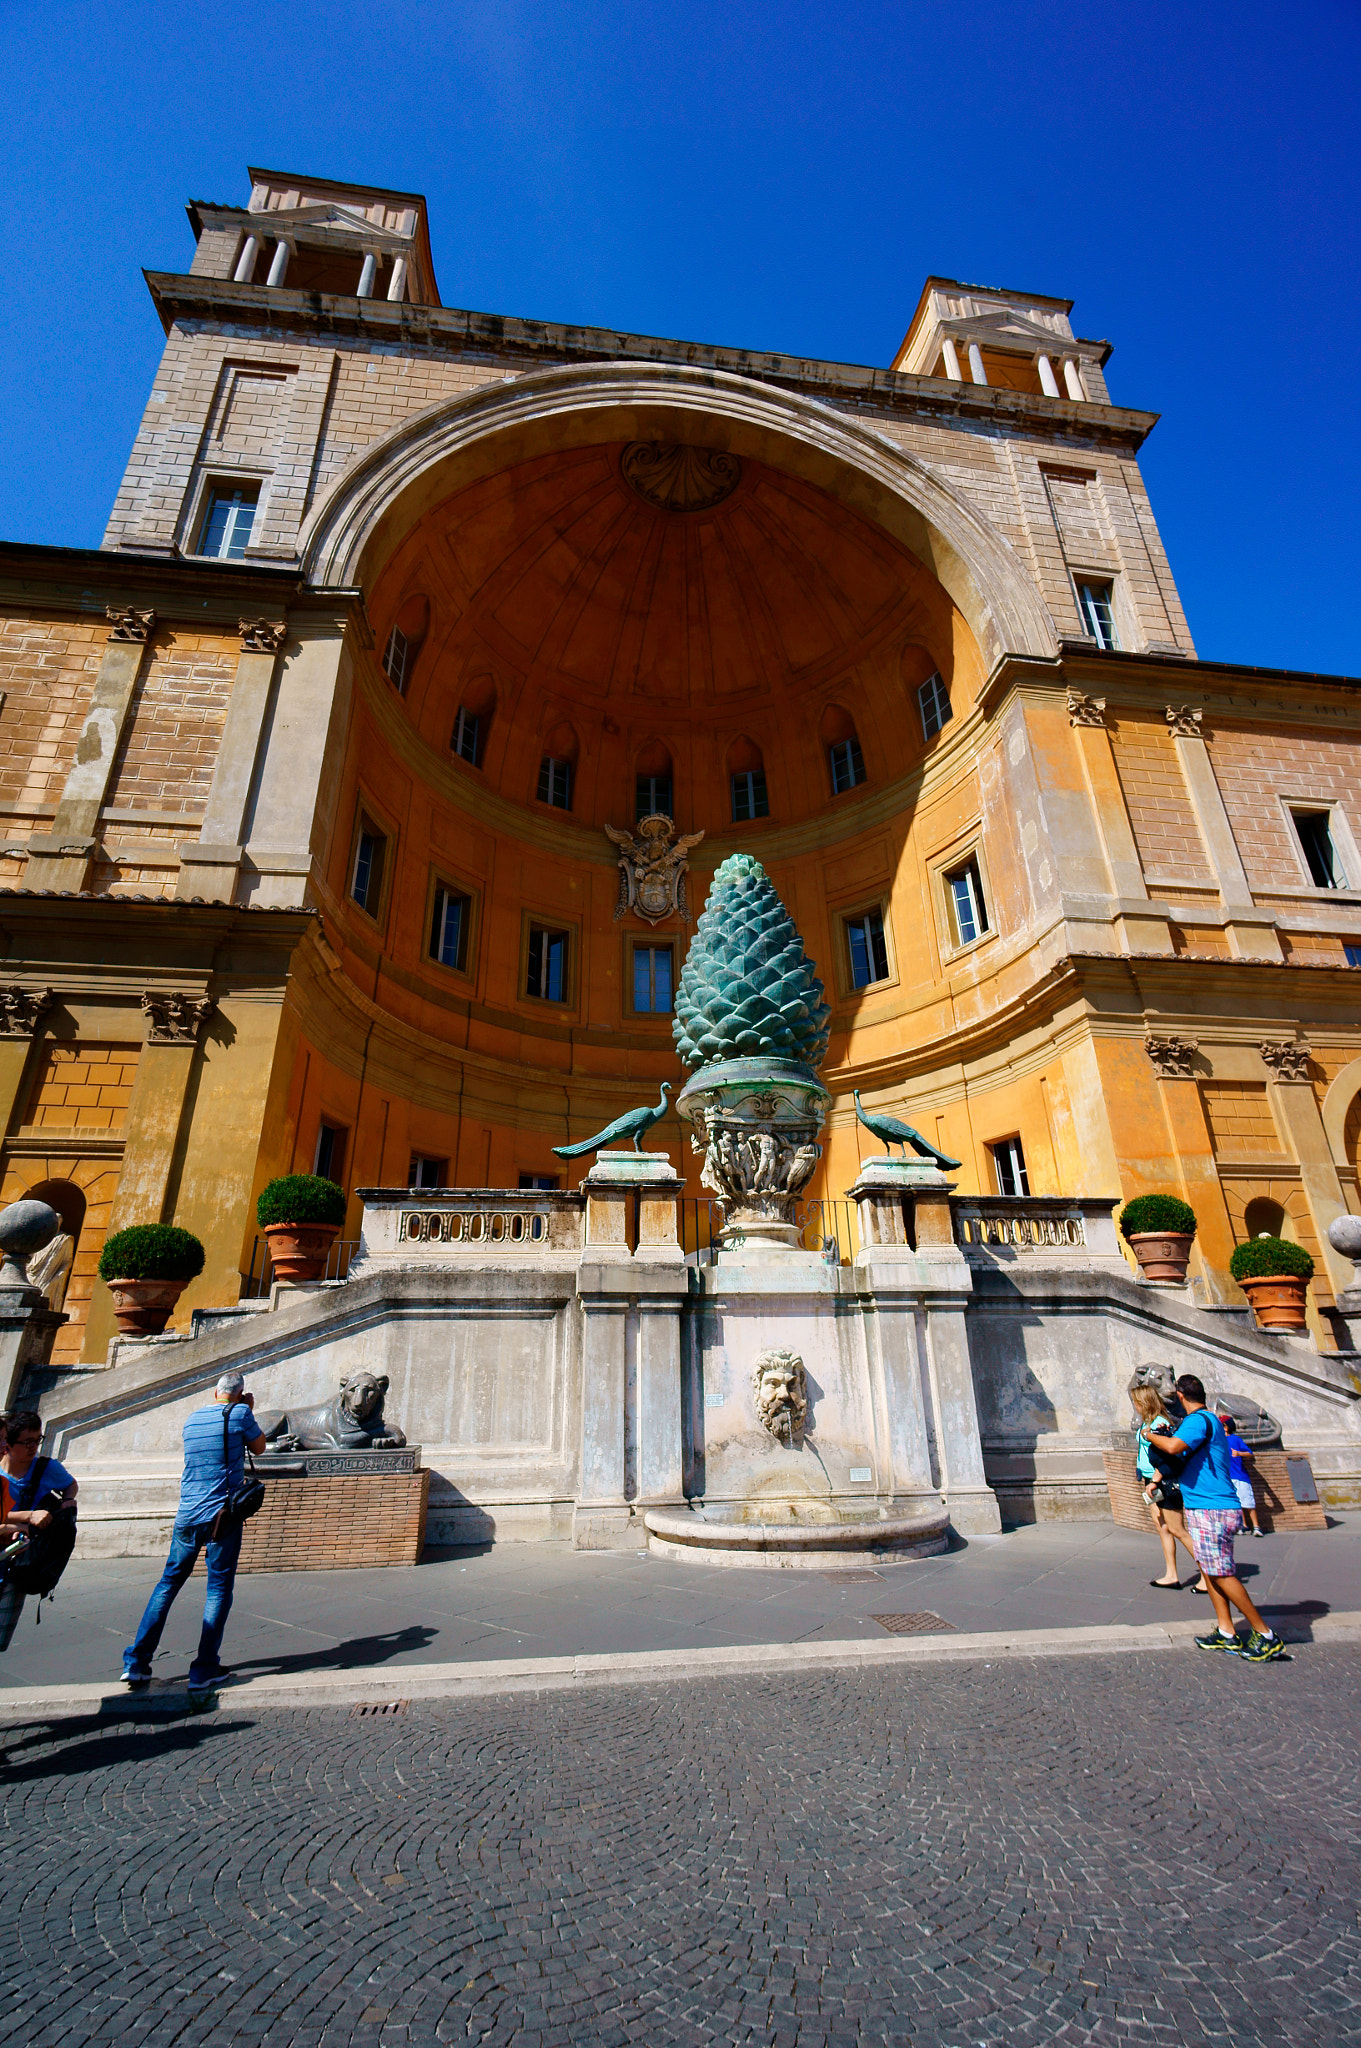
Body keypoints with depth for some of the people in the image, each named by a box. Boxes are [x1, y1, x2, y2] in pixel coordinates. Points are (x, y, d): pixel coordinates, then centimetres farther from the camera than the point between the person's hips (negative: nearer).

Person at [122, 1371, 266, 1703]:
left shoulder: (192, 1418, 9)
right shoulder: (239, 1413, -7)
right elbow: (259, 1447, 6)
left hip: (187, 1516, 5)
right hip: (222, 1516, -5)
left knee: (168, 1583, 18)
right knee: (219, 1589, 2)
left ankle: (136, 1662, 18)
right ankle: (204, 1672, 2)